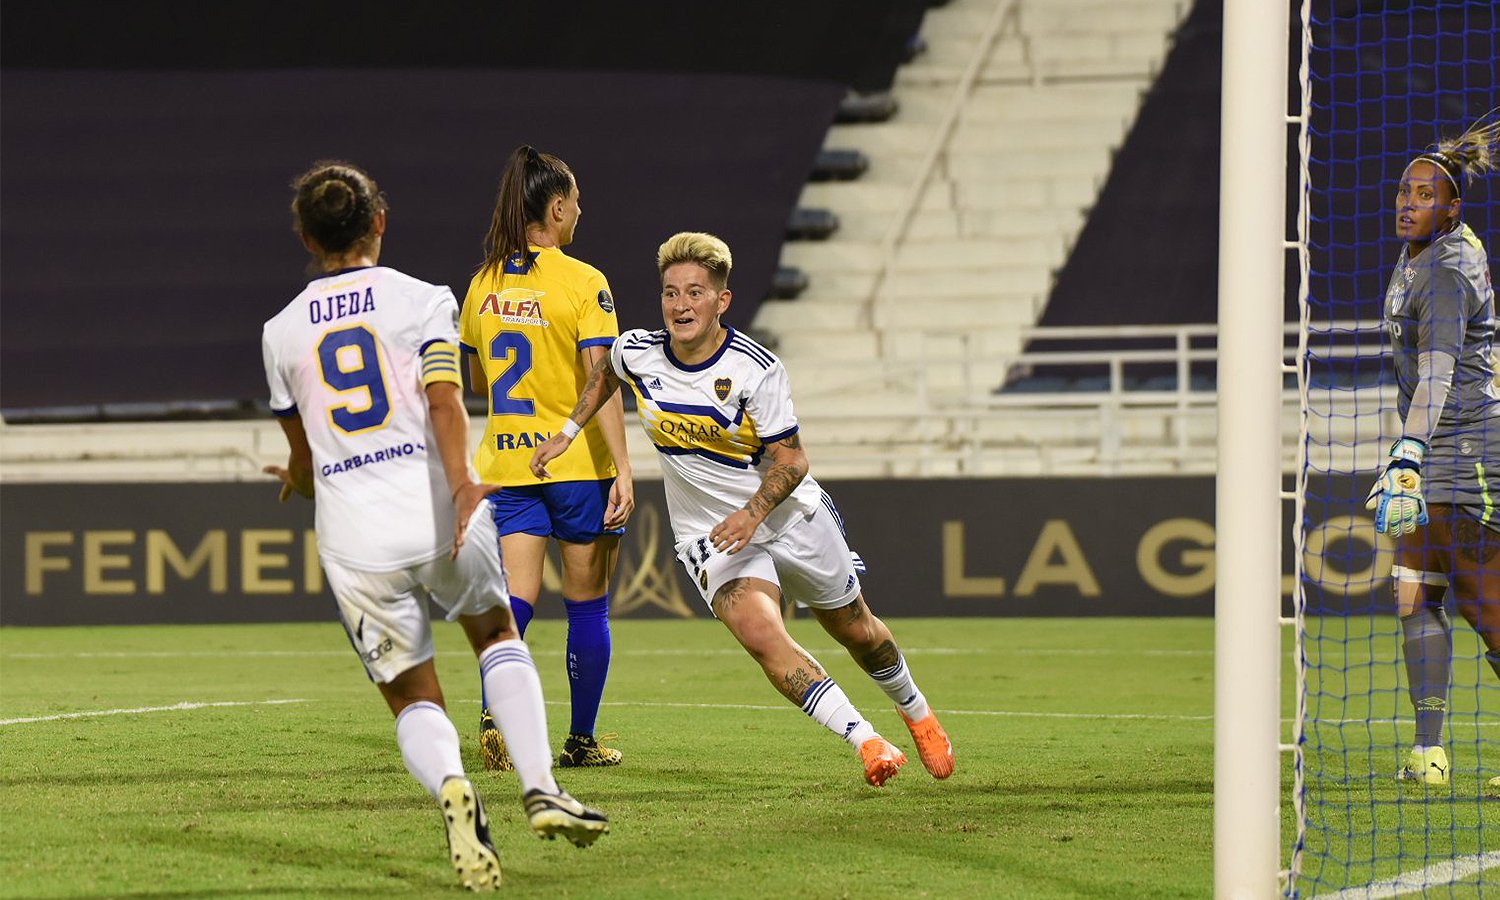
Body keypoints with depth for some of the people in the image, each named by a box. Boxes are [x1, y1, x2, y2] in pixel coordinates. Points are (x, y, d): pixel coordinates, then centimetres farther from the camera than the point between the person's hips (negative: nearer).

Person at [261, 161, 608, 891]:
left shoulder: (281, 333, 13)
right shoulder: (424, 302, 4)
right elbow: (443, 401, -14)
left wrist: (296, 480, 47)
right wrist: (461, 487, -28)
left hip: (354, 542, 1)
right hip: (435, 517, -1)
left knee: (413, 699, 11)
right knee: (497, 636, 25)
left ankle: (448, 785, -24)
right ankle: (541, 789, 5)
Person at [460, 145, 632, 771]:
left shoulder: (483, 285, 6)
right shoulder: (583, 284, -10)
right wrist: (621, 468, -19)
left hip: (506, 462, 4)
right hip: (578, 462, -4)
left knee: (517, 597, 0)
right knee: (588, 604, 8)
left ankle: (495, 707, -25)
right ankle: (582, 740, 16)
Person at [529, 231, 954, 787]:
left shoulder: (757, 370, -21)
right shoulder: (637, 353, -11)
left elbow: (790, 461, -18)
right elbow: (605, 372, 15)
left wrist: (751, 513, -33)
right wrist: (568, 431, 11)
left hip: (792, 517, -1)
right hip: (708, 534, 1)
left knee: (856, 631, 16)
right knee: (760, 633, -26)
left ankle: (917, 714, 47)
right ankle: (867, 742, -24)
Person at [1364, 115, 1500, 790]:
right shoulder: (1416, 258, 12)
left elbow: (1437, 376, -30)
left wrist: (1407, 461, -40)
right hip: (1433, 459, 9)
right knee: (1414, 595, 2)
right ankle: (1429, 751, 2)